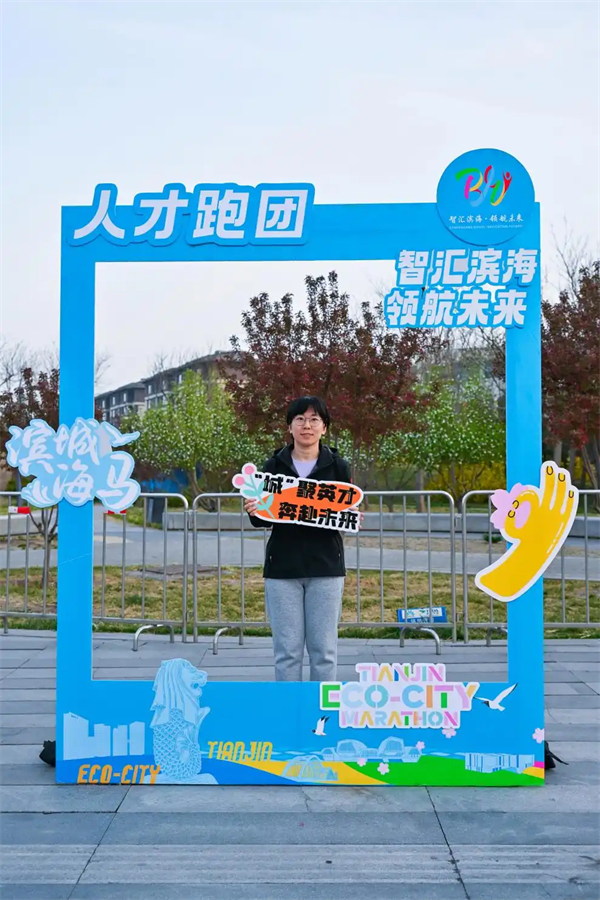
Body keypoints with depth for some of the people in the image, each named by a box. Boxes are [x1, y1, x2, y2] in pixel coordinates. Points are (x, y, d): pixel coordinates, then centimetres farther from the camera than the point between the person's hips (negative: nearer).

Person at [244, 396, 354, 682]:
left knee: (324, 647, 4)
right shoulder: (274, 465, 4)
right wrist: (254, 513, -13)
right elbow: (262, 518, 8)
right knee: (287, 647, 4)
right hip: (282, 566, 0)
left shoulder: (338, 466, 3)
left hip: (325, 565, 0)